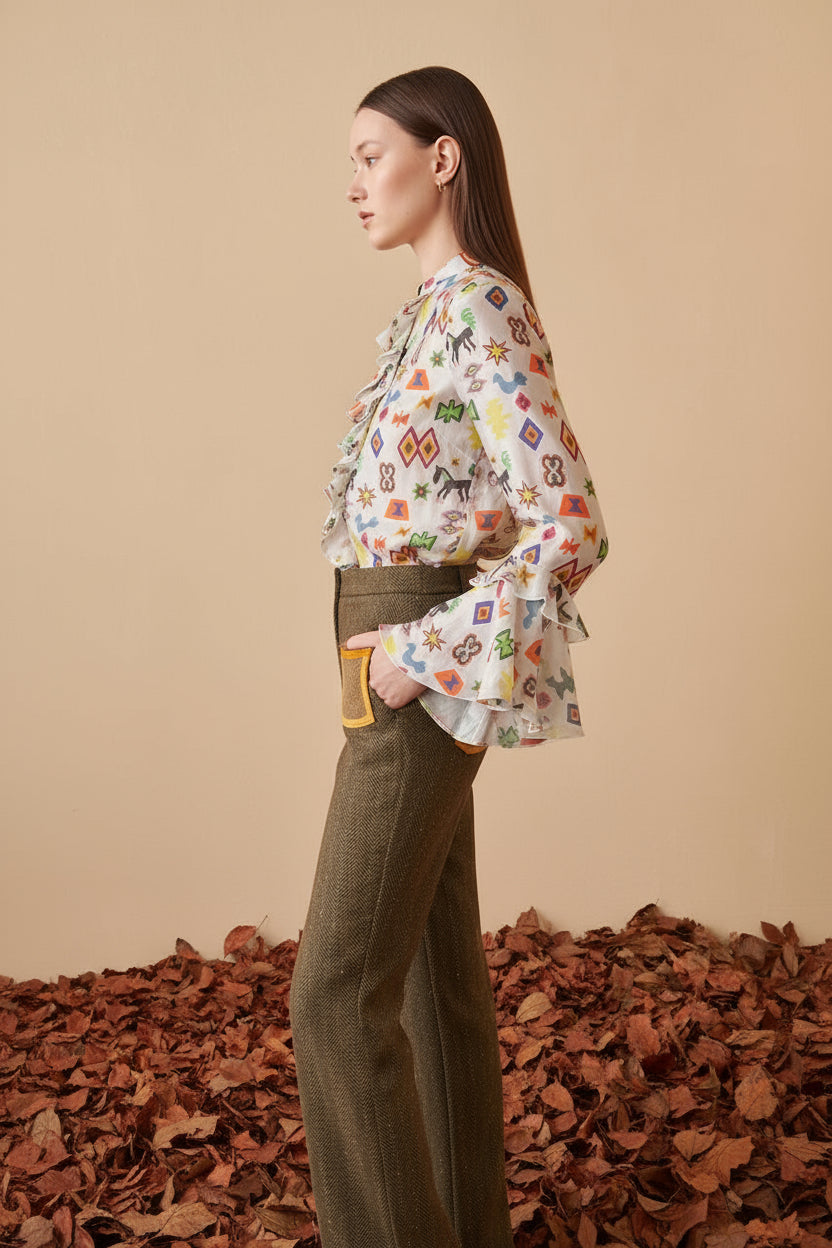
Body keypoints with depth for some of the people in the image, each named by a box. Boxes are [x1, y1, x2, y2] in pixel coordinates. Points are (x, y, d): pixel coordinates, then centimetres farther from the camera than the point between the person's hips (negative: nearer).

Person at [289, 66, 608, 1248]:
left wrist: (417, 657, -20)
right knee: (438, 952, 16)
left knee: (341, 988, -6)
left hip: (427, 670, -10)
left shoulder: (483, 314, -17)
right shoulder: (437, 310, 13)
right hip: (407, 656, 10)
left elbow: (570, 532, -24)